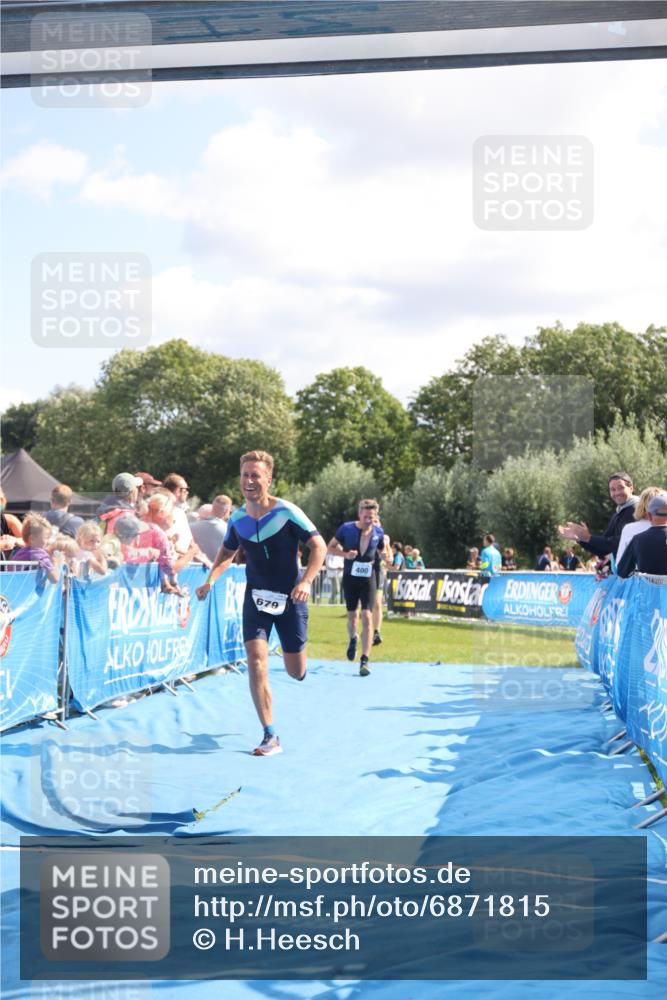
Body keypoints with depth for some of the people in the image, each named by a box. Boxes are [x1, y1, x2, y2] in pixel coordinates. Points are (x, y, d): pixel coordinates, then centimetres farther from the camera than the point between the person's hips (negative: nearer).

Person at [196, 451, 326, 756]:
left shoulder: (287, 512, -16)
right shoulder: (237, 518, -2)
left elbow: (318, 546, -12)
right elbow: (226, 553, 15)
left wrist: (306, 581, -26)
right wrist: (210, 580, -2)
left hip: (289, 597, -2)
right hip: (256, 596, 2)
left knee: (296, 672, 5)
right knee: (256, 660, -15)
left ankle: (293, 649, 46)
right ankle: (270, 737, -11)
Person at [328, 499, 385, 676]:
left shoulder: (378, 532, -1)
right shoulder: (347, 528, -8)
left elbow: (383, 552, 17)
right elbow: (330, 547, 0)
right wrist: (345, 554, -16)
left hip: (368, 579, 0)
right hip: (350, 577, 0)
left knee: (367, 617, -11)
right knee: (352, 616, 9)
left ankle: (365, 660, -12)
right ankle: (353, 639, 44)